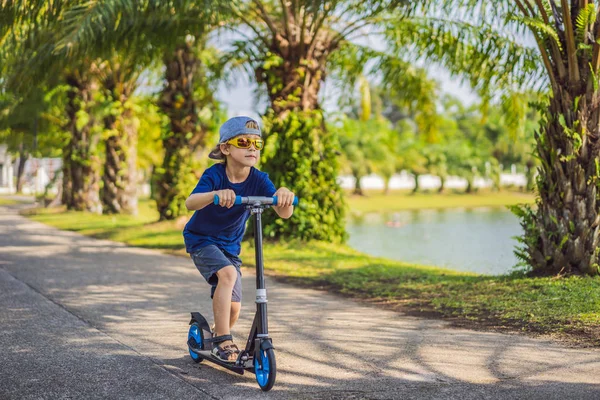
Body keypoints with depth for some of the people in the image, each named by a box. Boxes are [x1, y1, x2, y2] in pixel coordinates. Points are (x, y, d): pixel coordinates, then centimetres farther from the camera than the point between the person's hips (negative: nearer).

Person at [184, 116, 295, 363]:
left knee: (233, 307, 1)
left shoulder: (258, 180, -14)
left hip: (230, 246, 4)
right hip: (201, 240, -4)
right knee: (227, 273, -32)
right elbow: (190, 203, -39)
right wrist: (216, 194, -59)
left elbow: (284, 213, -25)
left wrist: (284, 196, -48)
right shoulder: (215, 175, -22)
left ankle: (216, 338, 35)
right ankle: (223, 340, -24)